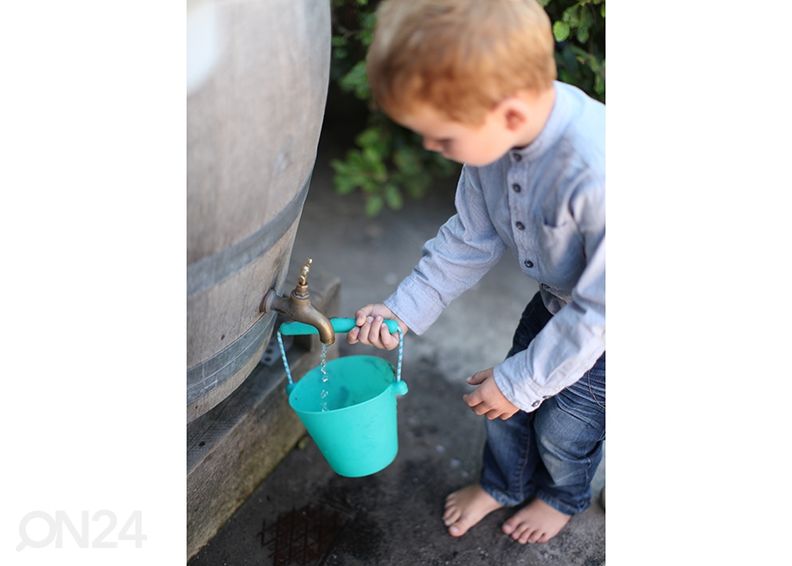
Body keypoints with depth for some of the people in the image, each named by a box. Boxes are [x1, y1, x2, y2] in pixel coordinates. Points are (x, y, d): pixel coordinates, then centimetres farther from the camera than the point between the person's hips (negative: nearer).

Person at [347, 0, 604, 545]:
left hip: (601, 323, -5)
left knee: (562, 426, 11)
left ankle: (563, 496, 47)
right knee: (507, 396, 16)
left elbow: (598, 308, -30)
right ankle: (503, 483, 48)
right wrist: (404, 308, -7)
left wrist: (520, 381, -19)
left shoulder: (598, 173, -43)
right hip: (556, 299, 6)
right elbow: (470, 238, -5)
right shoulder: (494, 133, -21)